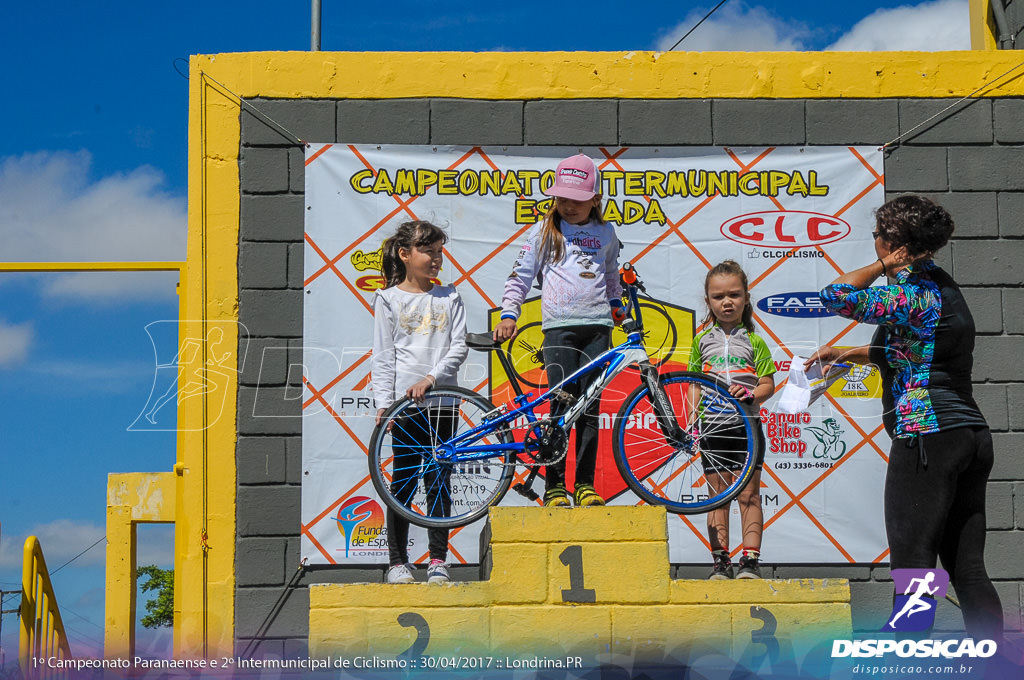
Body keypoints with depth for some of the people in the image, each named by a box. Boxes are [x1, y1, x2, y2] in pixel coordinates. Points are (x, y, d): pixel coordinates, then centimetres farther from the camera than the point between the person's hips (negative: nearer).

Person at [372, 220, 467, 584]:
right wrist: (383, 403, -7)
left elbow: (459, 346, 3)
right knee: (404, 479, 0)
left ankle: (438, 561, 10)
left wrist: (431, 377, -12)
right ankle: (398, 562, 5)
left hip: (441, 400, 2)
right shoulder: (389, 299, 5)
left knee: (438, 480, 3)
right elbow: (383, 356, 3)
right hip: (404, 401, -2)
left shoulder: (449, 297, 11)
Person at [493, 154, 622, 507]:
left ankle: (585, 483, 7)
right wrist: (508, 314, -5)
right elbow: (520, 275, 5)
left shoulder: (605, 233, 14)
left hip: (597, 325, 2)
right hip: (559, 325, -2)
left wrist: (617, 305, 26)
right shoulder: (543, 232, 7)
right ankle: (554, 486, -4)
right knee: (562, 405, -8)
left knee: (589, 406, 1)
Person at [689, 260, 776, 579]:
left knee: (748, 495, -3)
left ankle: (751, 560, -2)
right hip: (712, 424, 2)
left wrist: (752, 394, -19)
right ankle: (720, 562, 6)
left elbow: (768, 384, 1)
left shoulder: (754, 342, 3)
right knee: (718, 497, 4)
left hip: (746, 424, -2)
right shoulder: (702, 339, 9)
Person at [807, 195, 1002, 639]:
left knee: (912, 566, -5)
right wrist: (846, 354, 19)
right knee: (967, 569, 8)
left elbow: (836, 297, -20)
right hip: (971, 436, 9)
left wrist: (883, 266, -7)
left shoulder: (912, 293, -13)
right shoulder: (941, 286, 17)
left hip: (926, 437, -9)